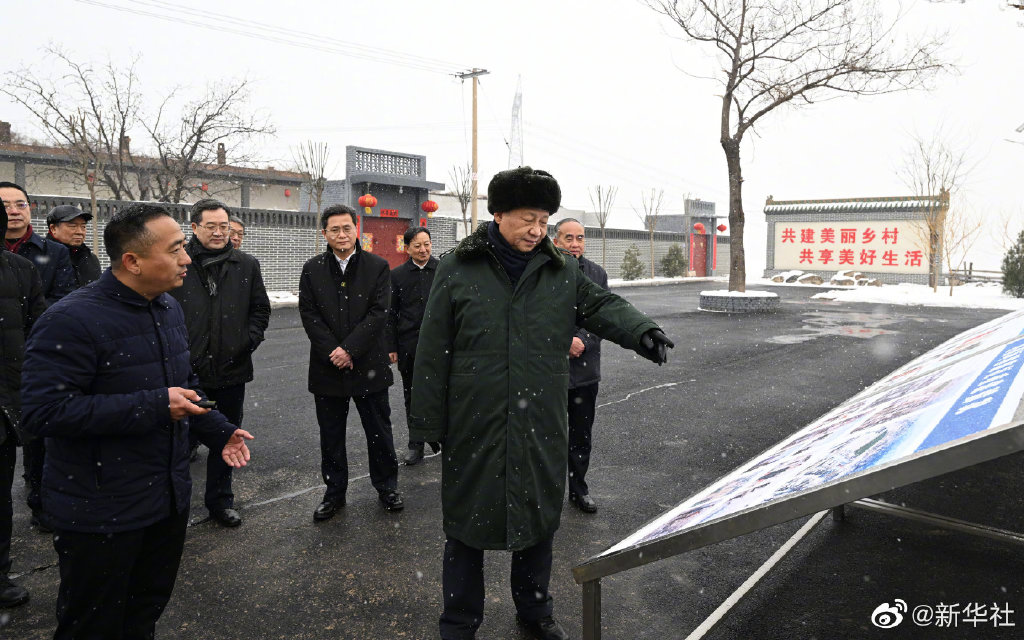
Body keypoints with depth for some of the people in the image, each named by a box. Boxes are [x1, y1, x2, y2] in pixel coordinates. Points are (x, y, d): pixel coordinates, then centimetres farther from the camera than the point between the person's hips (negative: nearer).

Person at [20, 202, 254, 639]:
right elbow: (43, 411, -27)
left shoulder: (170, 308, 7)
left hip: (169, 499, 7)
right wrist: (154, 406, -27)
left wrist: (219, 432, 7)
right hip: (100, 515, -7)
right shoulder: (71, 320, -21)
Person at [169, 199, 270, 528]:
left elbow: (261, 309, 13)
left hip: (232, 369, 3)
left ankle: (220, 501, 31)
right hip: (187, 370, -3)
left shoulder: (247, 265, 6)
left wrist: (249, 341, 0)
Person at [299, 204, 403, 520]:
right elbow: (309, 315, -2)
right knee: (331, 435, 12)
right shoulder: (312, 269, 4)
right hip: (327, 365, 2)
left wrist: (349, 349, -15)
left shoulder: (378, 267, -1)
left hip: (368, 365, -1)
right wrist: (331, 352, -13)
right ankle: (334, 492, 27)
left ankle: (386, 487, 27)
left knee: (379, 431, 9)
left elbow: (379, 314, -8)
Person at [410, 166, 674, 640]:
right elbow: (433, 352, -3)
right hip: (474, 427, -2)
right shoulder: (457, 269, -4)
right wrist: (428, 423, -2)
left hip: (540, 427, 3)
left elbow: (601, 305, 2)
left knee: (538, 522, 18)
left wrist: (640, 332, -22)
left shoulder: (562, 269, 4)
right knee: (467, 527, 11)